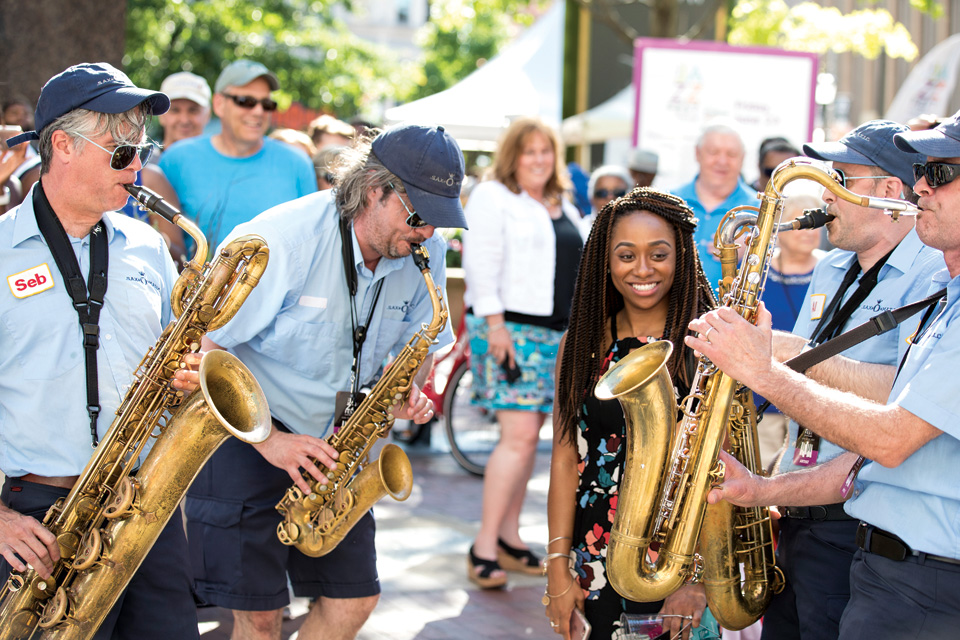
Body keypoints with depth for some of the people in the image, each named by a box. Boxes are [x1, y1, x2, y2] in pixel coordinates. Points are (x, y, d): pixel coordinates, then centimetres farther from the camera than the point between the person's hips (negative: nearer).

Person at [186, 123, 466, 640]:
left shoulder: (424, 258, -5)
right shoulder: (281, 240, -22)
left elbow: (423, 344, 13)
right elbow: (205, 351, -20)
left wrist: (409, 391, -10)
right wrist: (268, 438, -25)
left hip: (335, 445, 6)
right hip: (244, 438, -5)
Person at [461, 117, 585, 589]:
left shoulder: (564, 209, 20)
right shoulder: (491, 198, -2)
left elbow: (578, 273, 25)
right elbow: (481, 264, -11)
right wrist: (495, 325, -18)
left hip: (554, 333, 7)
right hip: (509, 327, -7)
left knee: (527, 437, 7)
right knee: (519, 436, -14)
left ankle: (508, 536, 14)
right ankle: (484, 546, -10)